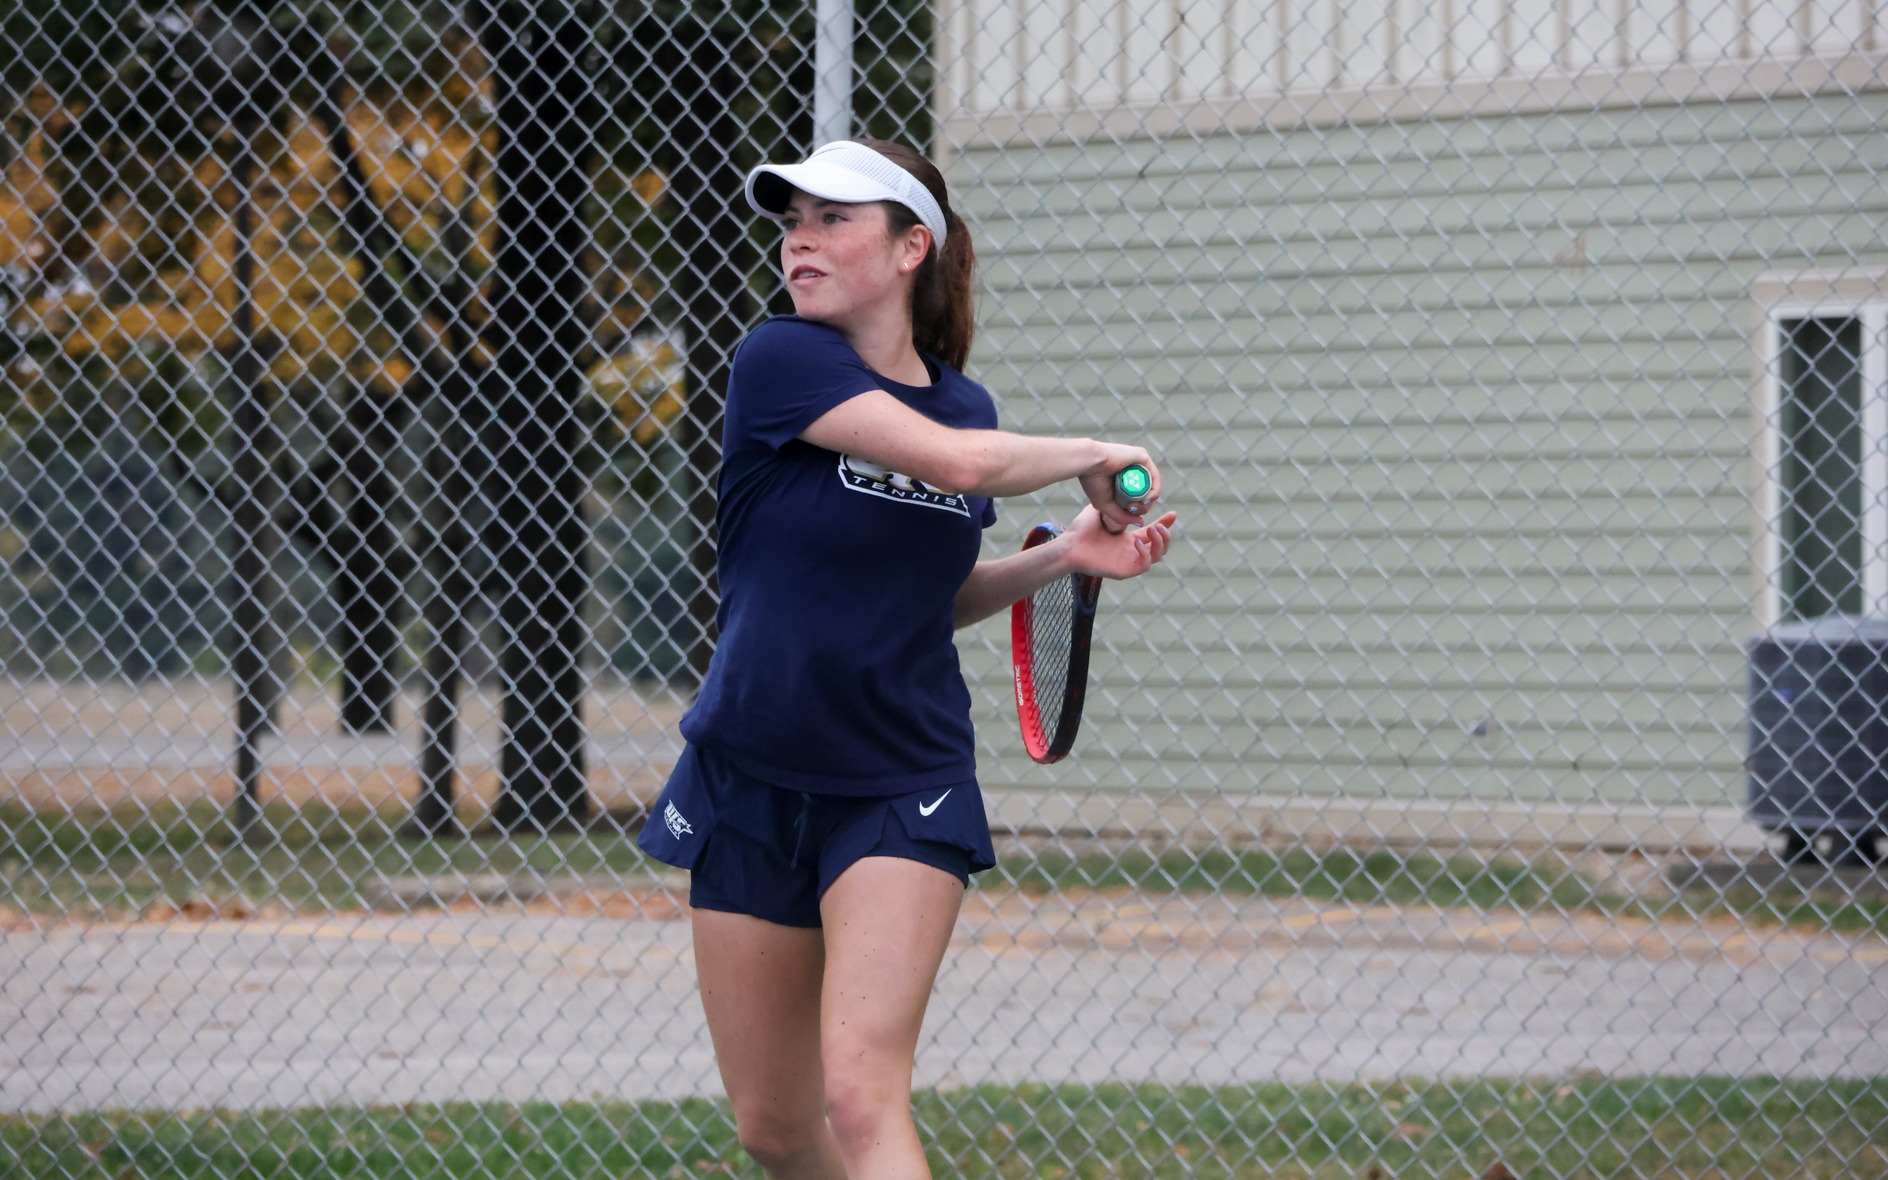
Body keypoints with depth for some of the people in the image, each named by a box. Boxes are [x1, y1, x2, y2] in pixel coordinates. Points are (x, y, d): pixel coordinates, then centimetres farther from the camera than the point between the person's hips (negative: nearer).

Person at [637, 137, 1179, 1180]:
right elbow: (954, 460, -26)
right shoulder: (778, 360, -12)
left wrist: (1063, 554, 3)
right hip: (753, 782, -1)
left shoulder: (962, 405, 3)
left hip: (902, 790, 1)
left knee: (861, 1092, -19)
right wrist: (1090, 455, -10)